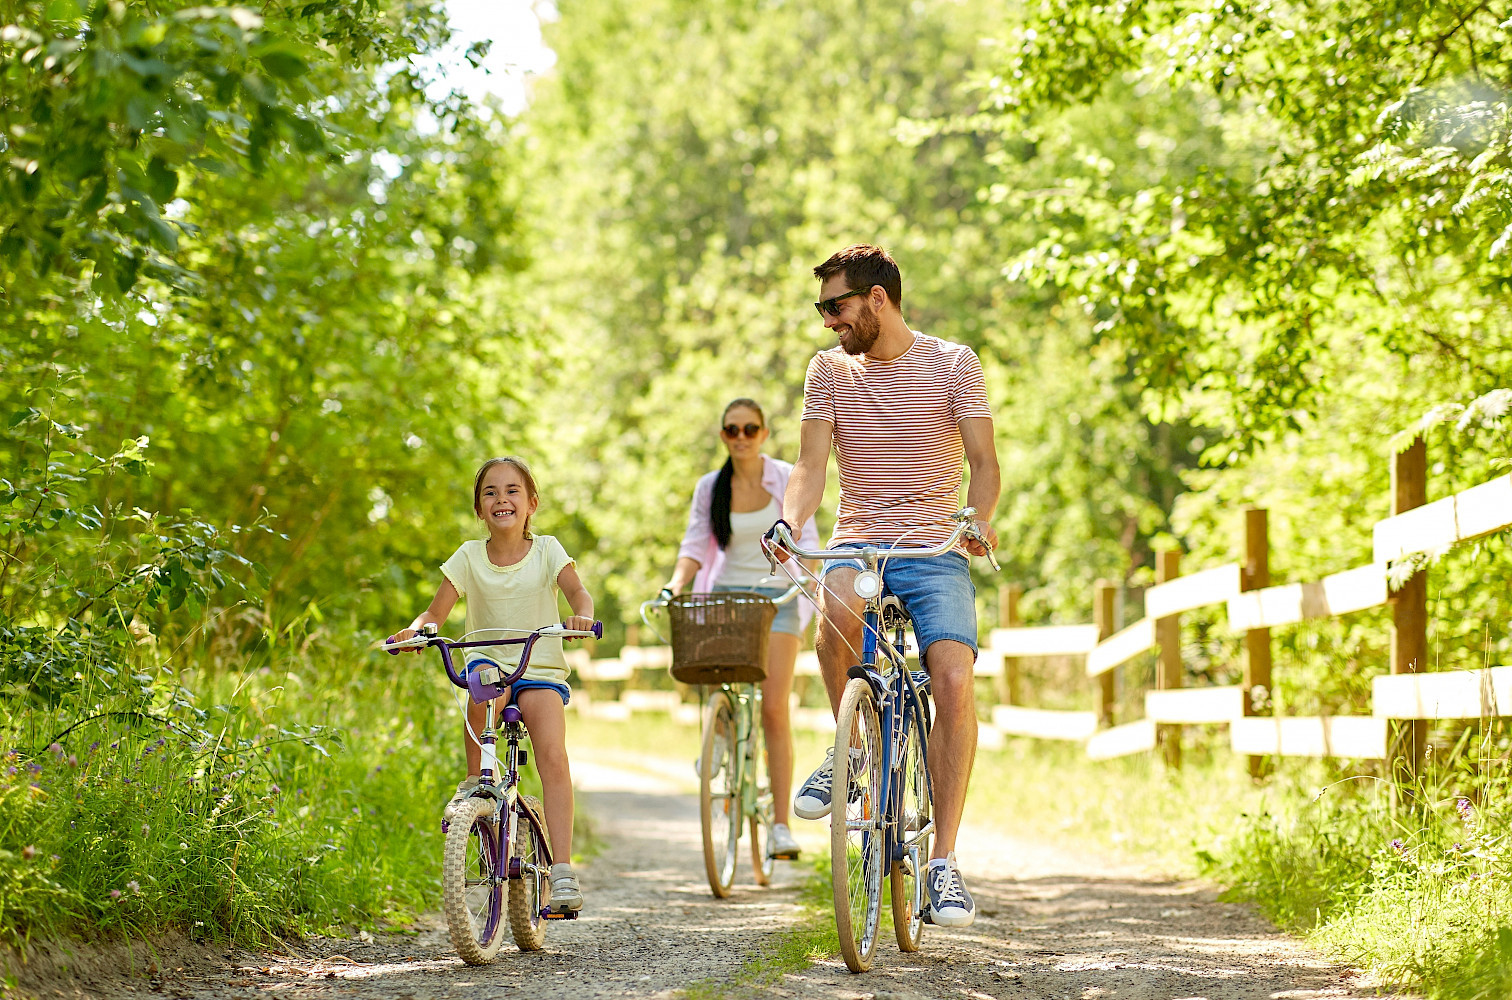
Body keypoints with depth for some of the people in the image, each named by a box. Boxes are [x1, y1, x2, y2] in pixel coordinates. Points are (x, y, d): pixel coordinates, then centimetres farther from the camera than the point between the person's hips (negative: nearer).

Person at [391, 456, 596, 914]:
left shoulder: (546, 550, 0)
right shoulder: (470, 557, 2)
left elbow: (577, 591, -12)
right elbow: (437, 611, 0)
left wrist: (581, 615, -36)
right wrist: (416, 630, -23)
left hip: (541, 670, -1)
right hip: (488, 662, 1)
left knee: (553, 757, -24)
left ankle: (563, 868, -24)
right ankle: (474, 782, -16)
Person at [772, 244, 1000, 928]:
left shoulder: (952, 364, 1)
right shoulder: (828, 370, 9)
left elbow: (983, 461, -3)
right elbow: (811, 466, 2)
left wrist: (978, 520, -24)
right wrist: (788, 524, -19)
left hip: (933, 550, -1)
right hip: (856, 544, 1)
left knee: (953, 680, -23)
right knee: (839, 609, -36)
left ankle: (944, 861, -15)